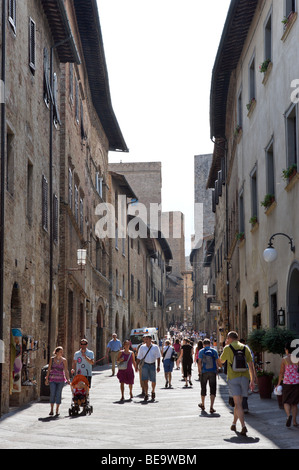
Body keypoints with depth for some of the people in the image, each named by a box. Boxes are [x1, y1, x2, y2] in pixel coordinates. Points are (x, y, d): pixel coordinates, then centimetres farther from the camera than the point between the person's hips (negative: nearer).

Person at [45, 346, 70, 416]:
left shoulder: (64, 360, 3)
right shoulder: (52, 359, 3)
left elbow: (66, 370, 4)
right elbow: (49, 369, 6)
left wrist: (68, 379, -2)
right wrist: (47, 378, 3)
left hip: (61, 379, 0)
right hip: (52, 379, 0)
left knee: (58, 394, 1)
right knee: (52, 394, -5)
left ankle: (57, 410, 10)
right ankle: (51, 410, 6)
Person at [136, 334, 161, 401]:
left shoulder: (155, 347, 2)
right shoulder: (142, 347, 5)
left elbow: (158, 357, 4)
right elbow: (139, 358, 9)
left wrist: (158, 366, -3)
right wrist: (137, 366, 4)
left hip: (152, 365, 0)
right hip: (145, 365, 0)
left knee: (153, 381, 8)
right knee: (145, 380, -9)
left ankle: (153, 392, 34)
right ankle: (146, 394, -5)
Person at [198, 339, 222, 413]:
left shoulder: (201, 351, 1)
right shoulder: (214, 351, 3)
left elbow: (199, 362, -3)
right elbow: (218, 362, 3)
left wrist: (200, 371, 7)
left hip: (204, 372, 0)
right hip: (213, 372, 0)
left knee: (203, 388, 15)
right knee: (213, 389, 0)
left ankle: (202, 404, 31)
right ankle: (211, 407, -10)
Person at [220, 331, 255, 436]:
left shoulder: (228, 348, 0)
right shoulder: (245, 348, 8)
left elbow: (222, 361, 17)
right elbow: (251, 365, 5)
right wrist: (252, 380, 8)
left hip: (233, 377, -3)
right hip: (244, 377, 4)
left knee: (238, 403, -7)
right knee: (238, 402, 18)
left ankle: (243, 426, -21)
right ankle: (234, 424, 30)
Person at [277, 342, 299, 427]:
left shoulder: (284, 359, -4)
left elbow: (281, 372, 0)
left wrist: (278, 383, 8)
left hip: (287, 382, -2)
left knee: (286, 401, 8)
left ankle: (288, 415, -20)